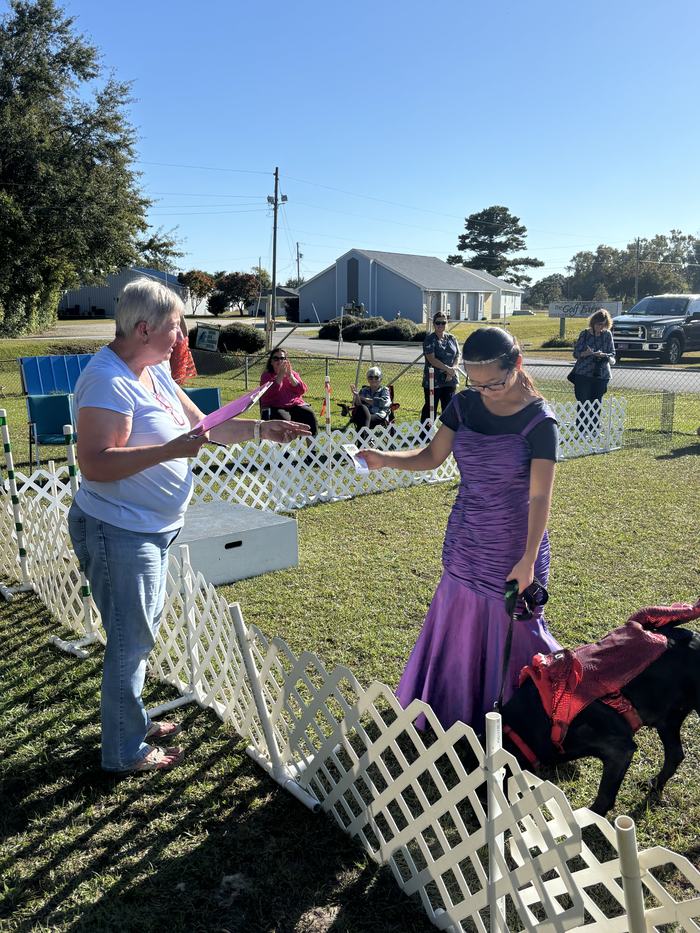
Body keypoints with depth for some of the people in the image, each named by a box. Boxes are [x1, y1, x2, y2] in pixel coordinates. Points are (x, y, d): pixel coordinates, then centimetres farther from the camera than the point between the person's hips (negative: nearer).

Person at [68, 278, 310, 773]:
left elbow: (203, 425, 13)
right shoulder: (108, 380, -22)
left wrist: (262, 429, 4)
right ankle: (126, 751, 23)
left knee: (142, 634, 22)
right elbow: (95, 464, -28)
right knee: (131, 642, 4)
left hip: (153, 528, 10)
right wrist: (169, 450, -31)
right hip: (120, 532, -10)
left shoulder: (155, 371, 7)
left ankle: (135, 723, 41)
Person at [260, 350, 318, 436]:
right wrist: (280, 375, -13)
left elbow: (302, 390, 2)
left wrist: (290, 376, -8)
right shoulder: (266, 375, 8)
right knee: (283, 419, -36)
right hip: (275, 408, -3)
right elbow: (270, 393, -12)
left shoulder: (293, 374, 18)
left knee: (309, 414, -25)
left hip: (295, 405, 3)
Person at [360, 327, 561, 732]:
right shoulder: (464, 406, -3)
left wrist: (527, 560, -20)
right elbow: (432, 456, 5)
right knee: (458, 618, 17)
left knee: (515, 624, 8)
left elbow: (540, 496, -17)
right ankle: (454, 703, 40)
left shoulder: (539, 421, -16)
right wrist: (385, 459, -12)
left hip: (514, 546, -4)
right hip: (466, 542, 5)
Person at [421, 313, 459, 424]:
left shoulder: (452, 339, 10)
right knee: (430, 407, 0)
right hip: (433, 381, -5)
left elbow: (457, 356, 8)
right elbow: (431, 359, -15)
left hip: (450, 380, 5)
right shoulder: (429, 339, -5)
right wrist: (447, 368, -20)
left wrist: (452, 370, -10)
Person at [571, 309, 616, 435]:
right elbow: (576, 353, -3)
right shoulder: (585, 334, 0)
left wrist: (608, 357, -11)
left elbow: (612, 353, 12)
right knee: (583, 403, -3)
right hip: (583, 374, -3)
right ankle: (581, 432, 3)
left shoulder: (607, 335, 8)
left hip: (601, 375, 3)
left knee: (596, 405, 5)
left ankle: (593, 431, 14)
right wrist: (587, 353, -21)